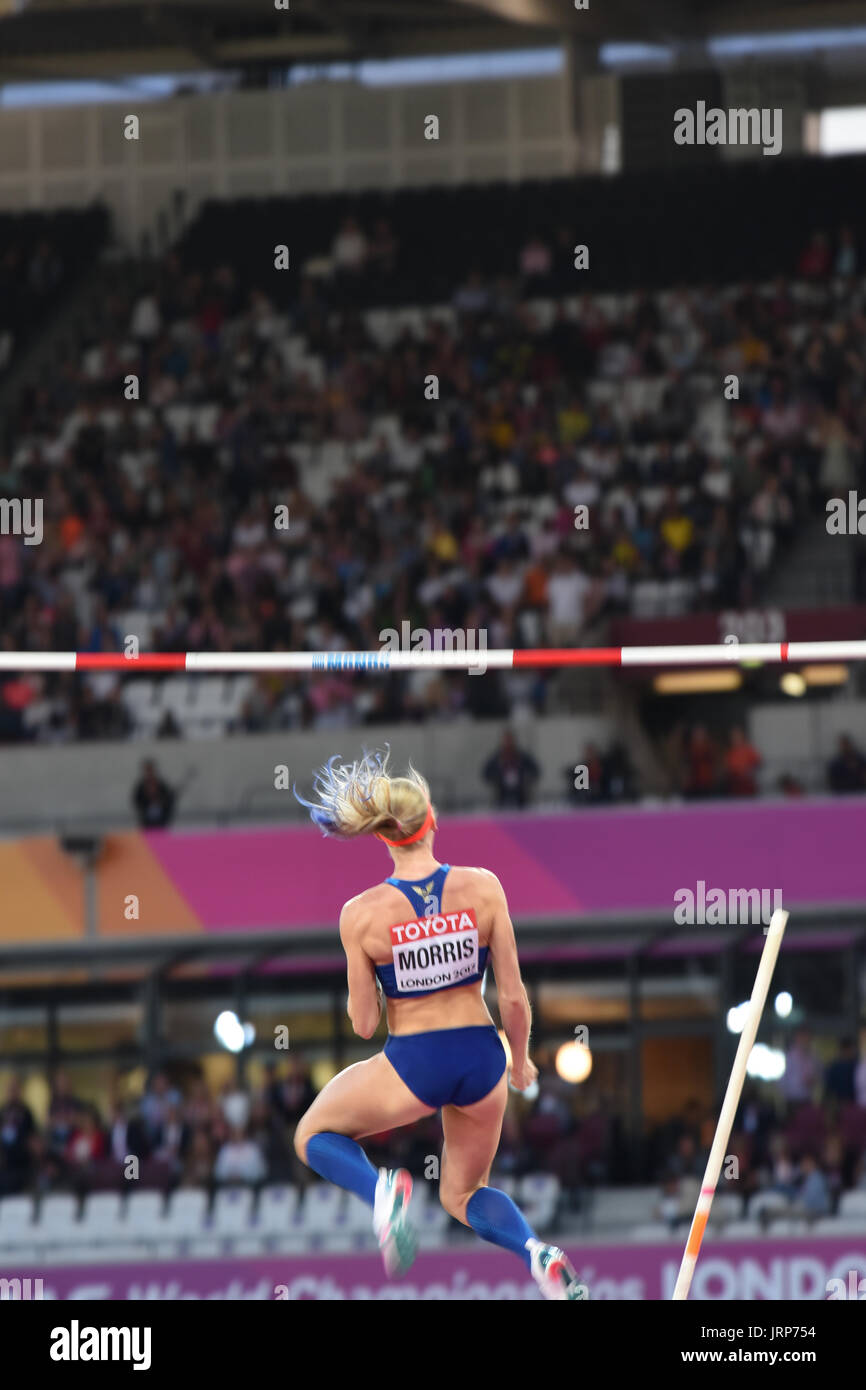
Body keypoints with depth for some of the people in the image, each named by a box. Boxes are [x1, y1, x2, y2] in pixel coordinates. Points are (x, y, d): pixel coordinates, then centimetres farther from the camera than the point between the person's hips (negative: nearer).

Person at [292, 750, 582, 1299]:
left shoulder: (361, 915, -14)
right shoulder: (483, 888, -11)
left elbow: (364, 1025, -6)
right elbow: (513, 995, -5)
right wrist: (521, 1058, 13)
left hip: (411, 1065, -3)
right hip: (482, 1058, 3)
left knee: (315, 1136, 24)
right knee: (463, 1195, 26)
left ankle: (384, 1190, -10)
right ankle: (537, 1252, -7)